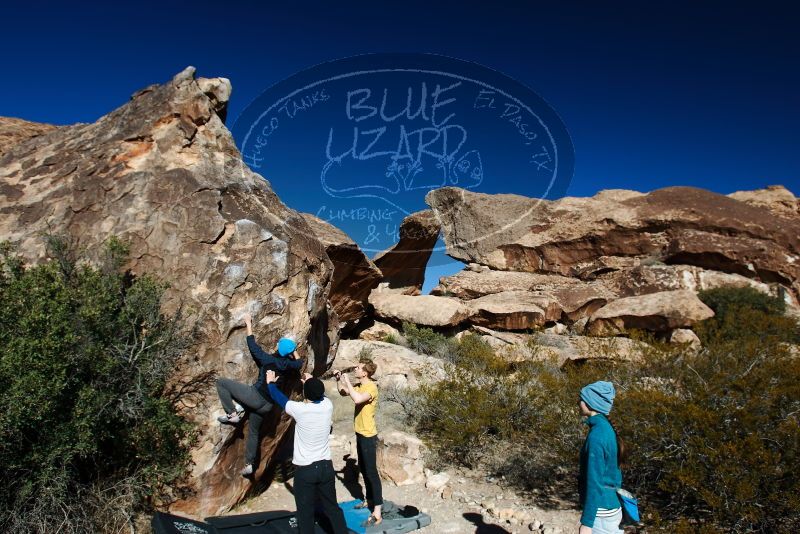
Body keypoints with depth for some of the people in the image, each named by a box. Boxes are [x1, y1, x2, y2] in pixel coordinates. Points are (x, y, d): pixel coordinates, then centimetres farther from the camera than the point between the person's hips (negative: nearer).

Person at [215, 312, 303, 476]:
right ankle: (249, 464, 22)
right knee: (254, 432, 24)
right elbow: (299, 363, 26)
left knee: (221, 382, 1)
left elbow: (252, 344, -1)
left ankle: (232, 414, -2)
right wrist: (294, 350, 39)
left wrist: (248, 323, 8)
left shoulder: (267, 359, -8)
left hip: (255, 397, -6)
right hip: (266, 405, 6)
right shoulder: (287, 364, 5)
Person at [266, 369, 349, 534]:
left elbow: (279, 398, 1)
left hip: (304, 470, -4)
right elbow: (320, 394, 17)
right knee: (332, 507, 18)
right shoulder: (327, 405, -8)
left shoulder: (299, 409, -18)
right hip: (326, 466, 4)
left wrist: (271, 383, 18)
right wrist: (312, 382, 33)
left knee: (306, 513, 7)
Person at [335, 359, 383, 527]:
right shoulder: (359, 386, 7)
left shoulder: (371, 387, -21)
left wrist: (347, 381, -27)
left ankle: (377, 512, -3)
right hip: (360, 433, 9)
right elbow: (343, 393, 20)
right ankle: (369, 500, 35)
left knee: (371, 472, -7)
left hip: (368, 435, -9)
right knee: (363, 469, 20)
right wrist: (338, 380, 2)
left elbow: (357, 399, -39)